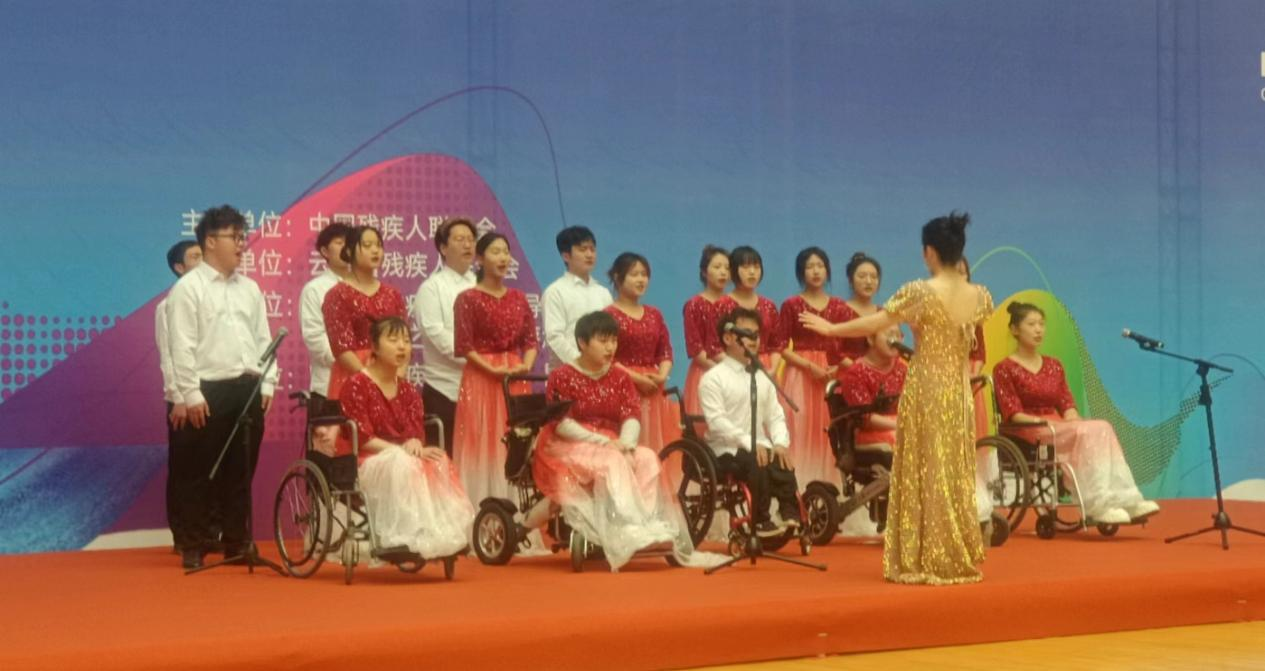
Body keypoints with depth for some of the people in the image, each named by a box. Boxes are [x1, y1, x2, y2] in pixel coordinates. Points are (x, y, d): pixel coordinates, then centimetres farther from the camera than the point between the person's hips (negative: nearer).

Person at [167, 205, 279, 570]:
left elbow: (263, 338, 16)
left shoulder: (249, 288, 15)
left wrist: (267, 383, 7)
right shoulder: (188, 288, -4)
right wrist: (191, 395, -14)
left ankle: (237, 542, 18)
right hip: (209, 391, -5)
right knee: (201, 473, 0)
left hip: (248, 390, 6)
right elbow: (182, 346, -9)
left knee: (241, 471, 10)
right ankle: (195, 547, 8)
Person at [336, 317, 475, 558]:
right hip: (370, 462, -6)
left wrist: (415, 444, -17)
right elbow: (362, 438, -11)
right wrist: (399, 450, -20)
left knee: (438, 463, -27)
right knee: (402, 466, -39)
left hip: (407, 456, 6)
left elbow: (417, 432, 8)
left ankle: (444, 530, -38)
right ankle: (409, 535, -46)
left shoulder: (408, 390, 17)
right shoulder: (356, 385, -4)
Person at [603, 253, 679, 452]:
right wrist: (635, 378, -16)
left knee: (656, 443, 4)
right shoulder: (609, 315, -4)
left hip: (653, 391, 6)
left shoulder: (654, 315, 15)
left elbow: (666, 352, 14)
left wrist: (662, 375, -6)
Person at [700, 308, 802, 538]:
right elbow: (717, 422, -16)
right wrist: (749, 443, -26)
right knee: (757, 464, -33)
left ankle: (790, 516, -18)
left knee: (783, 463, -26)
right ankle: (761, 522, -23)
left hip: (760, 448, 5)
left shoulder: (762, 378, 17)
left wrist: (781, 443, -11)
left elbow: (775, 415, 10)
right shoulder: (713, 378, -5)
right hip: (726, 451, -5)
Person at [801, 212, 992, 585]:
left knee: (924, 475, 0)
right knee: (956, 475, 11)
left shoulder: (920, 292, -13)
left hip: (925, 391, -5)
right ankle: (959, 561, 14)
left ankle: (924, 562, 2)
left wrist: (831, 328, 7)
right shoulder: (979, 296, 3)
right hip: (959, 393, 5)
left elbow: (873, 324, -8)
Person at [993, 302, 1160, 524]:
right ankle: (1098, 505, -39)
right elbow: (1013, 414, -8)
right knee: (1087, 432, -31)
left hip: (1059, 429, 6)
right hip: (1028, 435, -6)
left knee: (1102, 429, -25)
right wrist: (1044, 422, -21)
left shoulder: (1053, 366, 20)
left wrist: (1073, 419, -10)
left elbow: (1067, 405, 13)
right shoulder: (1005, 369, 0)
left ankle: (1126, 500, -35)